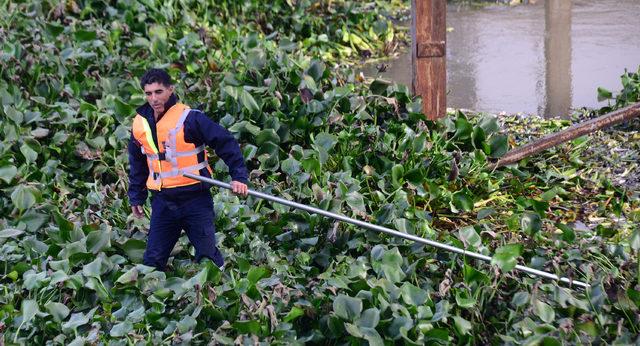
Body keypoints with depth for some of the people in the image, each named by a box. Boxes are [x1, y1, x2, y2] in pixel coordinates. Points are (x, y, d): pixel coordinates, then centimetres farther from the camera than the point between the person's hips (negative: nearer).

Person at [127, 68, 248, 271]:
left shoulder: (189, 118, -12)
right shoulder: (140, 124, 6)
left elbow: (226, 143, -11)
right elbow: (137, 165, 21)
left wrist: (239, 176, -19)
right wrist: (136, 197, 22)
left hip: (195, 199, -4)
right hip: (163, 202, 5)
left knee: (207, 254, 2)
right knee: (153, 260, 4)